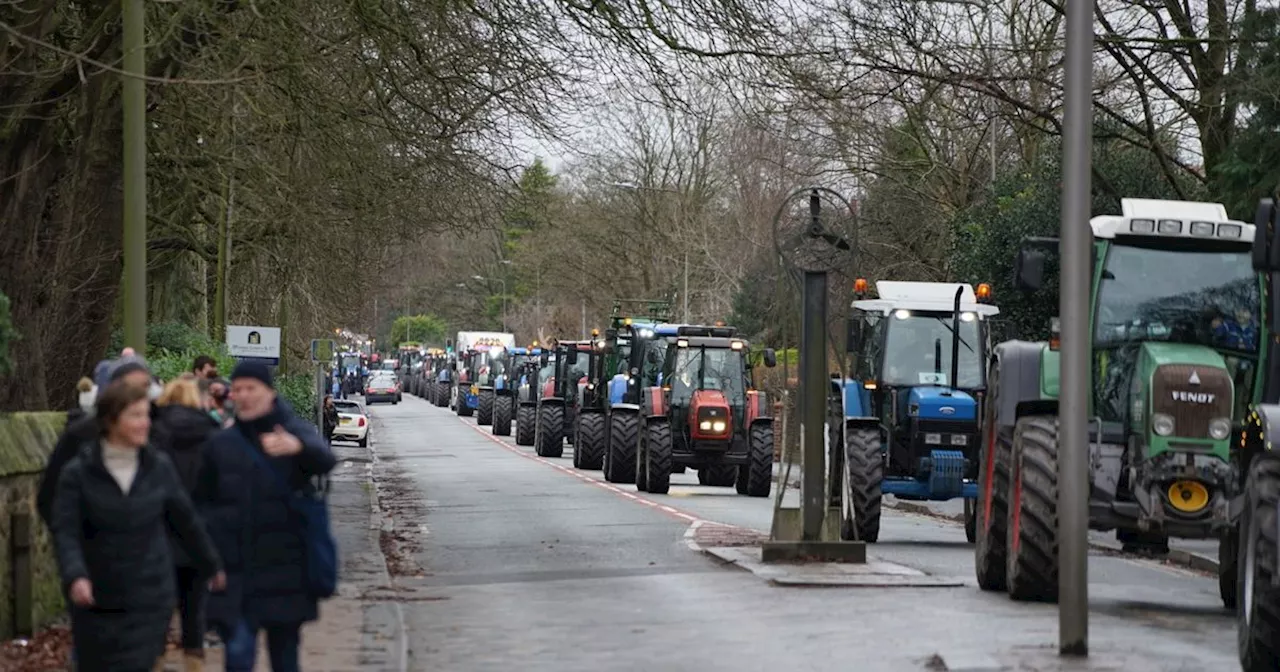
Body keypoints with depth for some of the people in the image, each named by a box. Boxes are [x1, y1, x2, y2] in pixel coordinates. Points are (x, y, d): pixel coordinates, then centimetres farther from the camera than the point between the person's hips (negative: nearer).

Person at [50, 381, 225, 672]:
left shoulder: (159, 467, 1)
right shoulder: (77, 473, -6)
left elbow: (186, 521, 12)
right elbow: (65, 532, -14)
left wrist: (212, 566, 22)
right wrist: (75, 576, -32)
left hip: (148, 601, 0)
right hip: (96, 602, 0)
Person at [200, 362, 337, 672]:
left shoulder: (296, 432, -1)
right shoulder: (220, 444, 8)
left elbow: (325, 460, -24)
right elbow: (206, 500, 16)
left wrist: (298, 446, -47)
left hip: (284, 567, -1)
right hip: (235, 569, 1)